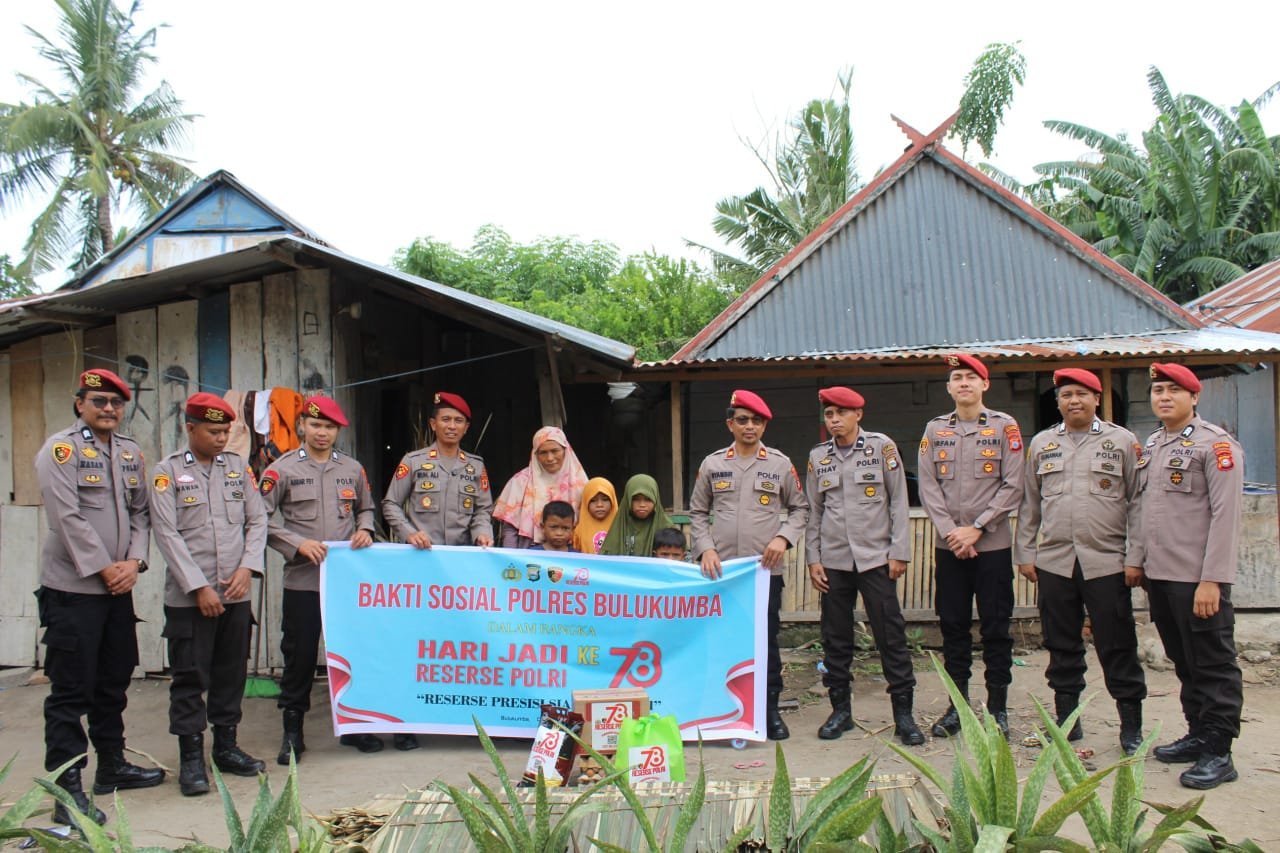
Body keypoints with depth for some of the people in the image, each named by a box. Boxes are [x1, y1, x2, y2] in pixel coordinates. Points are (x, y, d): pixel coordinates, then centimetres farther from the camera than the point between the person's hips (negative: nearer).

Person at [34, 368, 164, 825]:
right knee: (71, 691, -2)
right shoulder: (60, 449, -8)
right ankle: (67, 790, 4)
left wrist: (134, 562, -5)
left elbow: (141, 512, 10)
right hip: (73, 590, -7)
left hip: (119, 588, 7)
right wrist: (105, 569, -14)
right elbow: (68, 519, -15)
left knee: (114, 682, 16)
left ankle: (112, 765, 30)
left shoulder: (131, 453, 12)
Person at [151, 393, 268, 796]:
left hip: (236, 594, 4)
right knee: (190, 679, 2)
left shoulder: (238, 467, 9)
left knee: (232, 675, 11)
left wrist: (247, 569, -6)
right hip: (189, 597, -4)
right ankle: (191, 758, 10)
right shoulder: (168, 471, -3)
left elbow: (257, 521, 9)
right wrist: (199, 587, -13)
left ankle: (226, 745, 24)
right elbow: (167, 534, -8)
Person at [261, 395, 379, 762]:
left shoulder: (352, 469, 10)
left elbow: (366, 508, 23)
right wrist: (297, 544, -15)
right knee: (299, 655, 3)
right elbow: (260, 519, -5)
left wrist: (365, 530, 2)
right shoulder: (282, 469, -1)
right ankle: (292, 731, 16)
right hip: (302, 580, -3)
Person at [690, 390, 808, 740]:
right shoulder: (712, 464, 5)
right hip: (722, 567, 1)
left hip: (766, 568, -1)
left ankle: (770, 709, 16)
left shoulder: (780, 464, 3)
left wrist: (784, 537, -7)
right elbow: (698, 512, 10)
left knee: (767, 638, 4)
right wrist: (705, 548, -4)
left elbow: (799, 508, 10)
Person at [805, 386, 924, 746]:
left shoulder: (881, 446, 0)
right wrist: (813, 559, 6)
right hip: (834, 560, 3)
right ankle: (840, 709, 18)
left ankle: (903, 713, 4)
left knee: (890, 633, -3)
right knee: (836, 637, 6)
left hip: (875, 556, -3)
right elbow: (814, 511, 12)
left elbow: (898, 501, 0)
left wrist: (899, 552, -5)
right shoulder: (818, 457, 8)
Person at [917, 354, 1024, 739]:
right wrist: (951, 531, -9)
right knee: (953, 627, 7)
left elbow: (1013, 486, -5)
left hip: (993, 545, -2)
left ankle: (998, 707, 13)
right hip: (948, 545, 3)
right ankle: (957, 705, 17)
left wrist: (976, 528, -11)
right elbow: (928, 487, 3)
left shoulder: (1004, 426, 1)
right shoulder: (935, 429, 9)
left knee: (995, 627, 3)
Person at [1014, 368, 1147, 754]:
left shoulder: (1122, 441, 3)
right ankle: (1067, 719, 21)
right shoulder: (1041, 443, 12)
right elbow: (1029, 503, 14)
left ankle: (1131, 726, 12)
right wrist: (1025, 554, 9)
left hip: (1107, 562, -3)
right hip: (1054, 562, 3)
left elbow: (1137, 502, 0)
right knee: (1062, 646, 9)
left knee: (1117, 647, 1)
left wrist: (1135, 558, -6)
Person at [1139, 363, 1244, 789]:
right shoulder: (1151, 445, 14)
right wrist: (1142, 562, 13)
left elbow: (1225, 515, -15)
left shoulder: (1216, 444, -9)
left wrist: (1212, 579, -19)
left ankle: (1219, 752, 7)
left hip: (1197, 579, -7)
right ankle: (1198, 735, 27)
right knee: (1184, 664, 16)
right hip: (1159, 576, 8)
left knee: (1213, 666, 1)